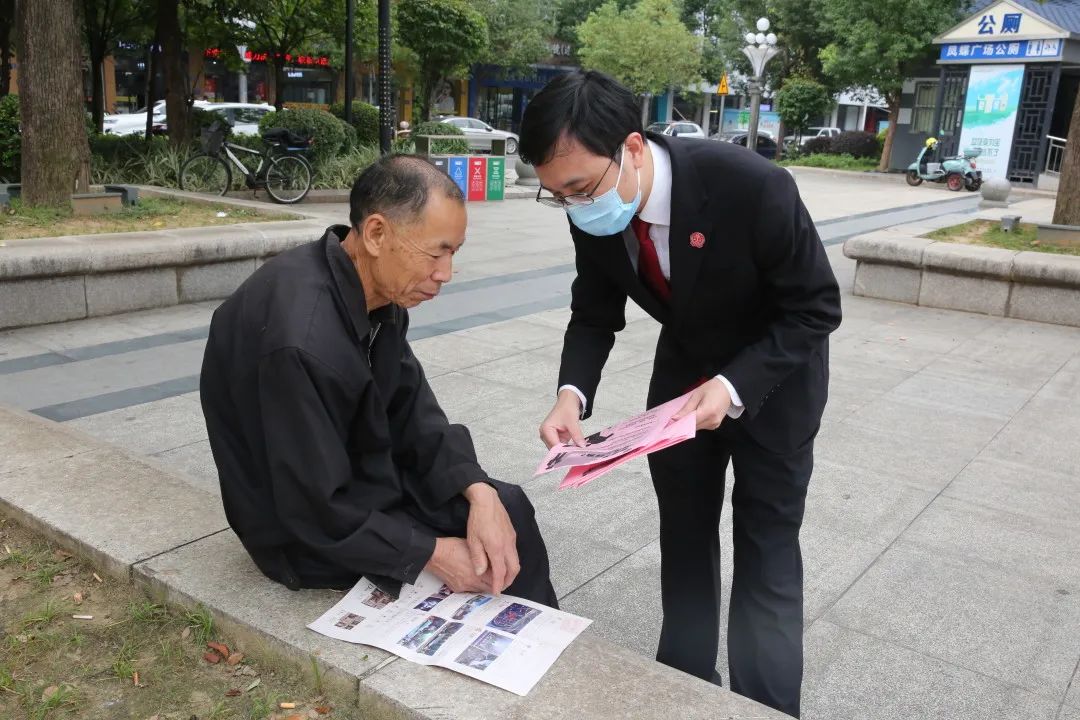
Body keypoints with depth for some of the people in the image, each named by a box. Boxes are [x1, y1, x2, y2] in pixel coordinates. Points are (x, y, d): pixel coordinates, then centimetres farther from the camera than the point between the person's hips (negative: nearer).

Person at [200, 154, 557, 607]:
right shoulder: (302, 343, -34)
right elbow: (317, 512, -28)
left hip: (361, 474, 8)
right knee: (479, 572, -4)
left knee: (507, 507, 8)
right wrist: (432, 552, -19)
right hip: (311, 533, -8)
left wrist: (479, 492, -15)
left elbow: (410, 411, -2)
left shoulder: (378, 291, -8)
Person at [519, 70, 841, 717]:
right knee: (683, 532, 16)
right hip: (684, 365, 5)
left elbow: (818, 309, -24)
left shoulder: (751, 186, -35)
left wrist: (734, 387, -35)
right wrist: (573, 392, -26)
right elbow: (595, 315, -6)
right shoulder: (595, 213, -20)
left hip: (774, 372, -4)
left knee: (766, 547, 0)